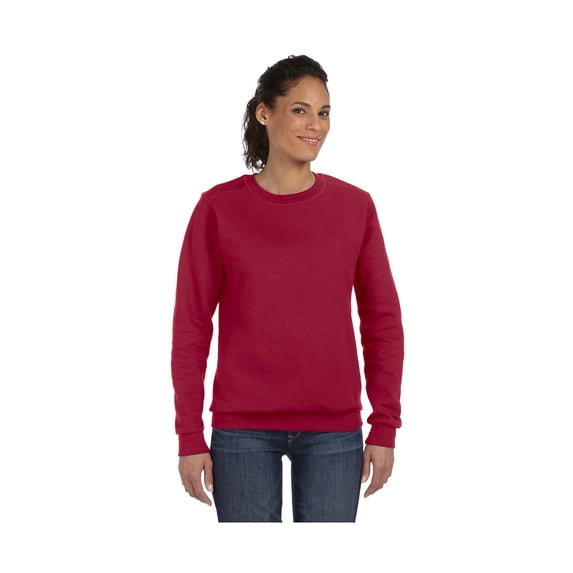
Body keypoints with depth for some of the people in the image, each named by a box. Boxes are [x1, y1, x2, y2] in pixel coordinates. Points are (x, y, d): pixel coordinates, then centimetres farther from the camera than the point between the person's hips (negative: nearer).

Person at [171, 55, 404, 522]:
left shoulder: (355, 207, 2)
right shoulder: (219, 208, -2)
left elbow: (382, 321, 5)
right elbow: (191, 327, 0)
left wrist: (385, 428, 1)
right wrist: (190, 437, -3)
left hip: (333, 431, 1)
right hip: (243, 431, -1)